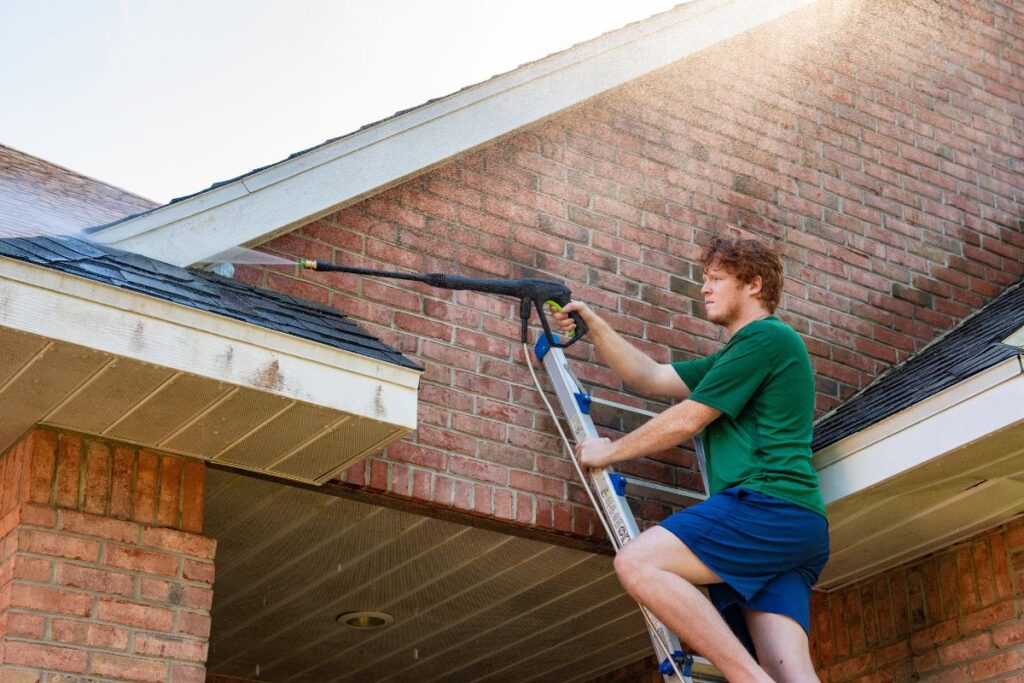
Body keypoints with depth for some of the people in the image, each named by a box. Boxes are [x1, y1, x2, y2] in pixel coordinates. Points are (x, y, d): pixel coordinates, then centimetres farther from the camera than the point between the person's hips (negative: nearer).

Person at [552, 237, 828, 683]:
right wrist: (592, 325, 25)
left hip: (767, 504, -9)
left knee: (636, 562, -22)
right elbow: (652, 378, 28)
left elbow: (687, 421, -2)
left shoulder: (767, 336, 1)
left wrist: (610, 451, 9)